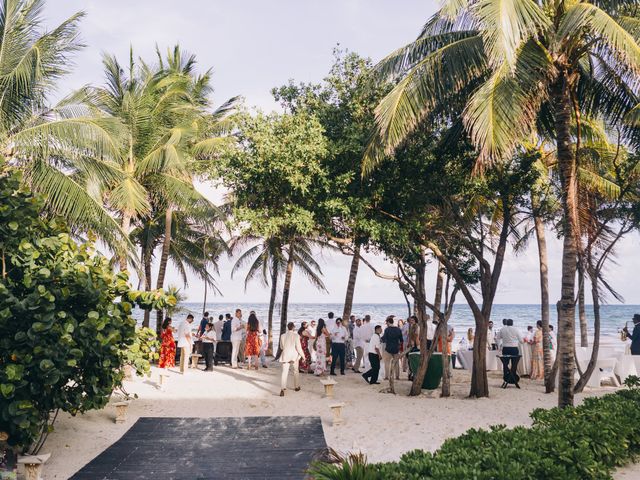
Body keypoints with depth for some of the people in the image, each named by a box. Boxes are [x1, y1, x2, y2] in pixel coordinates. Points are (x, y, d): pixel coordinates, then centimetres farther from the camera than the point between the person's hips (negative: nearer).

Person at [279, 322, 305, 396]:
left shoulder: (283, 336, -1)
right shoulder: (296, 336, -11)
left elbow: (281, 347, 10)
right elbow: (298, 347, -11)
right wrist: (302, 355, 1)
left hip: (285, 356, 1)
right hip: (294, 356, -1)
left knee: (284, 372, -4)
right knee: (296, 371, 19)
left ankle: (282, 389, -19)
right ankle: (297, 387, 32)